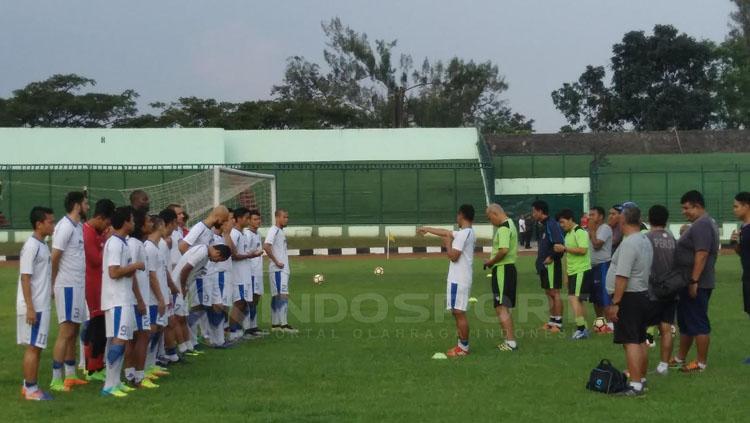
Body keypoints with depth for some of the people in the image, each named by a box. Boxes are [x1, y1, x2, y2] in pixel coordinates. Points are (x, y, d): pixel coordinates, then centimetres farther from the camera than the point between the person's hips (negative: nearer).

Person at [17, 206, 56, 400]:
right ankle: (31, 389, 0)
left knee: (35, 347, 12)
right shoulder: (32, 246, -16)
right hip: (34, 307, -9)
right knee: (34, 347, -5)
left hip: (41, 305, 9)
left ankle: (29, 386, 18)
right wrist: (30, 308, -21)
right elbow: (25, 278, -19)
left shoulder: (42, 245, 12)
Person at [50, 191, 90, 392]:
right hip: (67, 287, -9)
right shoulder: (65, 227, -16)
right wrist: (54, 284, -7)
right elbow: (54, 257, -16)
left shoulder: (79, 226, 12)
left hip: (79, 285, 9)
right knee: (66, 332, -7)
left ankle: (70, 375, 21)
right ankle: (56, 379, -4)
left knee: (74, 331, 13)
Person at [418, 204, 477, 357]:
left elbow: (453, 256, -20)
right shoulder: (469, 233, 13)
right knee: (458, 313, 15)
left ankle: (463, 348, -1)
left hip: (458, 280, -10)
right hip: (462, 279, 10)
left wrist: (447, 243, -4)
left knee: (459, 313, -5)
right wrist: (427, 229, 34)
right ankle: (462, 344, 18)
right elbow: (447, 233, 26)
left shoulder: (462, 234, -17)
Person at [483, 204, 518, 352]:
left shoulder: (503, 228, -17)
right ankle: (510, 340, 21)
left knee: (501, 308, -9)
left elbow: (503, 250, -28)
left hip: (502, 270, -11)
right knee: (505, 308, 16)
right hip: (510, 267, 11)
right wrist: (493, 261, 12)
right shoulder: (511, 225, 16)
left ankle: (510, 341, -10)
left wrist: (491, 262, -13)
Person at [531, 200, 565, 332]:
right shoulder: (542, 226, 15)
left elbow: (559, 244, -22)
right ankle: (552, 320, 19)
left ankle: (558, 323, -3)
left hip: (551, 264, -10)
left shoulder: (551, 224, -15)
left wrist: (551, 257, -19)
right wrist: (540, 260, 14)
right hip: (543, 265, 10)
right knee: (548, 292, 12)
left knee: (554, 293, -6)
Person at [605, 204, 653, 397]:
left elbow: (622, 277, -24)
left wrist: (615, 303, -22)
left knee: (630, 342, -10)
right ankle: (641, 379, 24)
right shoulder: (645, 241, 12)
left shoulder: (629, 244, -19)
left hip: (629, 297, -10)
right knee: (640, 340, 16)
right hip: (643, 294, 10)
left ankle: (635, 385, -13)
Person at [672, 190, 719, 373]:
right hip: (690, 282, 11)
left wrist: (694, 281, -26)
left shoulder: (702, 225, -17)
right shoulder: (702, 224, 17)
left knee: (698, 323, -5)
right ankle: (681, 358, 26)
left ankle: (701, 363, 1)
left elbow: (702, 255, -25)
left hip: (696, 284, -11)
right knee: (685, 321, 17)